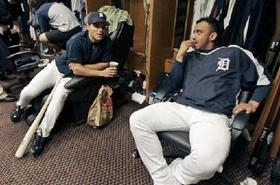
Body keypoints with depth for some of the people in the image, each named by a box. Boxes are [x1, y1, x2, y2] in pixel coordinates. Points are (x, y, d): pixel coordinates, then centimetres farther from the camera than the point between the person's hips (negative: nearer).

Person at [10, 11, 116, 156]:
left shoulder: (107, 42, -15)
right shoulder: (76, 41, -25)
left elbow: (105, 64, -12)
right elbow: (77, 68, -29)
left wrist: (83, 67, -19)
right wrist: (101, 73, -32)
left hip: (72, 76, 1)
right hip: (58, 67, 0)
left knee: (59, 95, -30)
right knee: (28, 92, -10)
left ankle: (42, 134, -14)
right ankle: (21, 106, 31)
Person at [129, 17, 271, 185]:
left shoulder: (234, 53, 14)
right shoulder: (189, 55, 20)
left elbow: (263, 82, 22)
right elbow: (171, 86, 12)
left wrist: (253, 103, 4)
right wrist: (180, 56, 6)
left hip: (213, 115, -3)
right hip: (181, 108, 4)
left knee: (208, 160, -36)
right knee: (137, 120, -16)